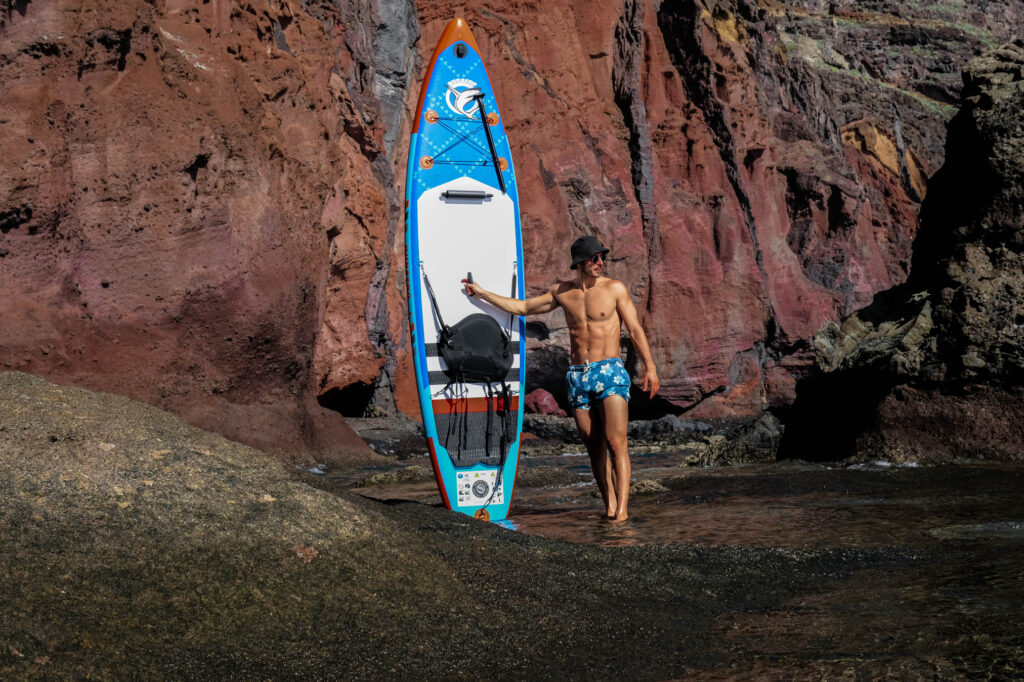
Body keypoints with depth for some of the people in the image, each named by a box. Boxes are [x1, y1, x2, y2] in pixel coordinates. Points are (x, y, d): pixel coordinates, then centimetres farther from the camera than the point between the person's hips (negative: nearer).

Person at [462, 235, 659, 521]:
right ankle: (609, 506, 11)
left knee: (616, 442, -13)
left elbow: (635, 330, 0)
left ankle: (622, 510, -16)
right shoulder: (561, 292, 10)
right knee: (594, 445, 4)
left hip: (609, 372, -4)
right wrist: (482, 294, 21)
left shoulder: (614, 288, 0)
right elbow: (523, 307, 20)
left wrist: (649, 367, -8)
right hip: (577, 376, 4)